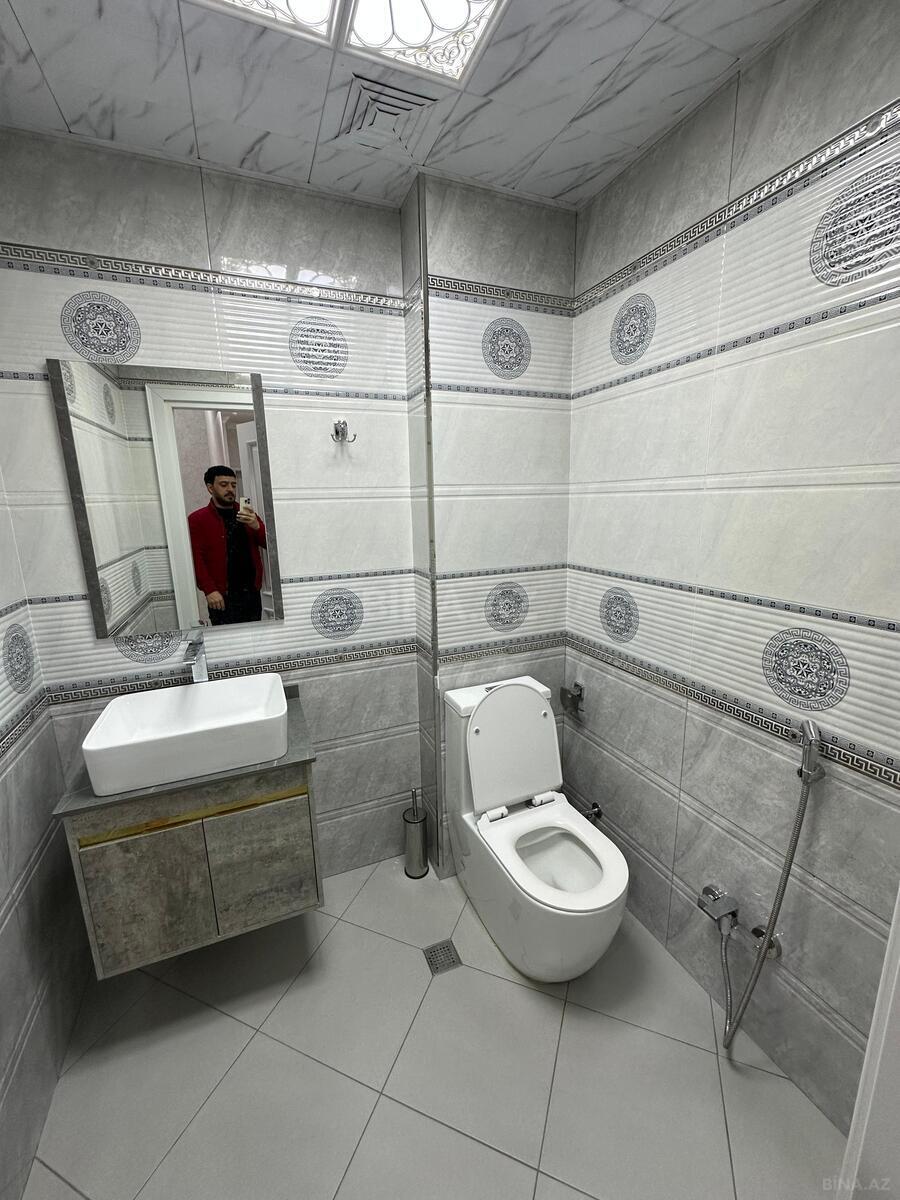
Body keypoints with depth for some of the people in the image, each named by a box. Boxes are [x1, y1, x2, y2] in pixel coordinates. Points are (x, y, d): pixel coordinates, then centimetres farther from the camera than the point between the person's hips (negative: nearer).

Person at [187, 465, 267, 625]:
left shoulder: (247, 515, 16)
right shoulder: (197, 520, 3)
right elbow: (196, 559, -6)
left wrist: (256, 526, -10)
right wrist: (209, 590, -17)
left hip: (252, 593, 4)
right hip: (223, 597, -4)